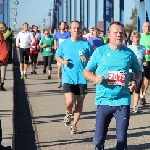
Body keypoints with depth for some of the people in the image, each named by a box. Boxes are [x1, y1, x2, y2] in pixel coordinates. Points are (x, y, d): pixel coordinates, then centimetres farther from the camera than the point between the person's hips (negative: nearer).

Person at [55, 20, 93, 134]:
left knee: (79, 102, 7)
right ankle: (68, 113, 20)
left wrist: (87, 60, -17)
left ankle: (74, 124, 24)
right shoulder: (64, 44, 3)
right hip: (68, 78, -1)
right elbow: (57, 56, 14)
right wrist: (63, 61, -7)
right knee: (69, 101, -15)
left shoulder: (86, 44, 0)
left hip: (82, 78, 1)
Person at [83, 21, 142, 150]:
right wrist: (95, 78, -15)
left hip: (123, 100, 1)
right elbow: (86, 71, 6)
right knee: (99, 137, 3)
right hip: (104, 100, -1)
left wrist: (135, 81, -4)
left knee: (122, 139, 0)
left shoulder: (129, 53, 4)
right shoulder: (100, 51, -1)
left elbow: (138, 71, 18)